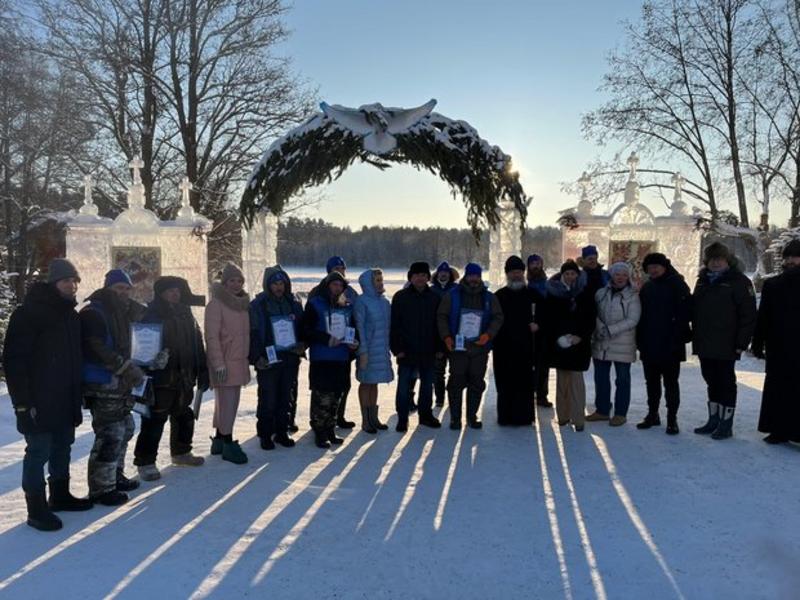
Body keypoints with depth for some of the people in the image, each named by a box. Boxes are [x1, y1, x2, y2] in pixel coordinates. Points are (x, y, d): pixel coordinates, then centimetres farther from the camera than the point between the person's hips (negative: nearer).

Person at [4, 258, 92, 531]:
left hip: (66, 401, 7)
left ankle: (60, 496, 31)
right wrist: (23, 401, -19)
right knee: (38, 453, 0)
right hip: (39, 402, -7)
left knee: (62, 449, 16)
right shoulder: (28, 313, -12)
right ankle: (36, 510, 10)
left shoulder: (71, 315, 12)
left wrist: (77, 395, 15)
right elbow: (14, 361, -15)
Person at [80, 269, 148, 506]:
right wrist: (127, 368, -23)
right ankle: (101, 488, 1)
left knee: (125, 428, 18)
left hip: (119, 383, 10)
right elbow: (97, 350, -23)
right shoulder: (92, 313, -13)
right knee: (111, 434, -10)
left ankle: (115, 476, 32)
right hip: (101, 385, -10)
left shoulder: (121, 313, 15)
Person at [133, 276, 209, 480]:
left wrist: (202, 372, 11)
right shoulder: (151, 316, -9)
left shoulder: (185, 313, 11)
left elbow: (197, 344, 13)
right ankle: (145, 462, 6)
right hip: (161, 379, -7)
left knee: (184, 416, 18)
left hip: (183, 378, 7)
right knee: (154, 420, -5)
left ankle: (181, 452, 36)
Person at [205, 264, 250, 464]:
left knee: (226, 403, 13)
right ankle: (228, 444, 3)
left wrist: (247, 358, 17)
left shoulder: (242, 303, 13)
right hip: (224, 363, -7)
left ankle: (219, 440, 24)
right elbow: (212, 336, -15)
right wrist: (219, 363, -19)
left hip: (239, 362, 7)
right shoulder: (216, 304, -10)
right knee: (227, 403, -5)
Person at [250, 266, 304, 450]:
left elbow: (302, 328, 16)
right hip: (268, 361, -4)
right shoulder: (257, 305, -4)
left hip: (290, 358, 4)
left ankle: (281, 432, 22)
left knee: (285, 398, 11)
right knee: (267, 399, 0)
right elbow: (253, 333, -6)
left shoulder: (293, 303, 8)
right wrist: (257, 357, -15)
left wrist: (302, 345, -1)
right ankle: (265, 435, 13)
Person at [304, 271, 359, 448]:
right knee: (322, 397, -5)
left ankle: (330, 430, 25)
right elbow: (307, 330, -7)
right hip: (321, 360, -5)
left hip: (342, 359, 5)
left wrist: (355, 342, 1)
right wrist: (326, 339, -16)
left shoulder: (347, 307, 12)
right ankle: (320, 433, 7)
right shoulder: (315, 304, -2)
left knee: (336, 396, 12)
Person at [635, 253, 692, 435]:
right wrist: (640, 339, 7)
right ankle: (652, 414, 25)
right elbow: (641, 314, 14)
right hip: (649, 345, 6)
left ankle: (672, 418, 10)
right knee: (651, 382, 14)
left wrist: (678, 336, -18)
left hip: (670, 346, -6)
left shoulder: (677, 285, -6)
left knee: (671, 383, 3)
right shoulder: (647, 287, 12)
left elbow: (685, 312, -12)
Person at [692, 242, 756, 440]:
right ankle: (714, 420, 24)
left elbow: (748, 314, -12)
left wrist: (742, 342, -16)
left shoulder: (739, 281, -6)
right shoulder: (703, 281, 13)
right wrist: (695, 336, 11)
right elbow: (694, 311, 18)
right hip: (704, 345, 6)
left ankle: (726, 424, 11)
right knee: (712, 382, 14)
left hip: (726, 346, -6)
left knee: (726, 383, 2)